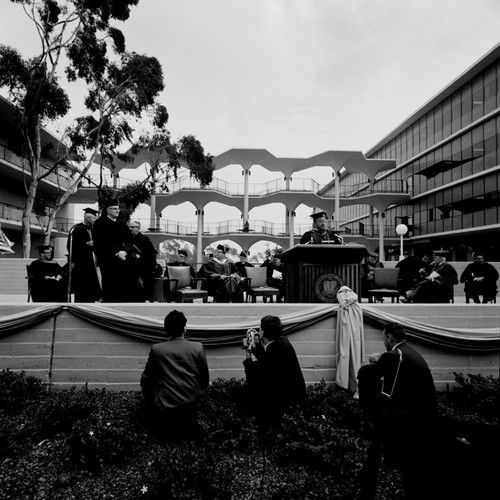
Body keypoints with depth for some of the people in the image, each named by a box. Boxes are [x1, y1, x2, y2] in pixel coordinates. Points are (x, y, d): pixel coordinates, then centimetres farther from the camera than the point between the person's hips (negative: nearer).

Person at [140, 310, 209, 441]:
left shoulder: (156, 349, -7)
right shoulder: (198, 347, -7)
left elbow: (145, 380, 3)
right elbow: (205, 380, 4)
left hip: (165, 408, -2)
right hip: (192, 406, 2)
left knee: (147, 385, 22)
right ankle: (188, 422, 6)